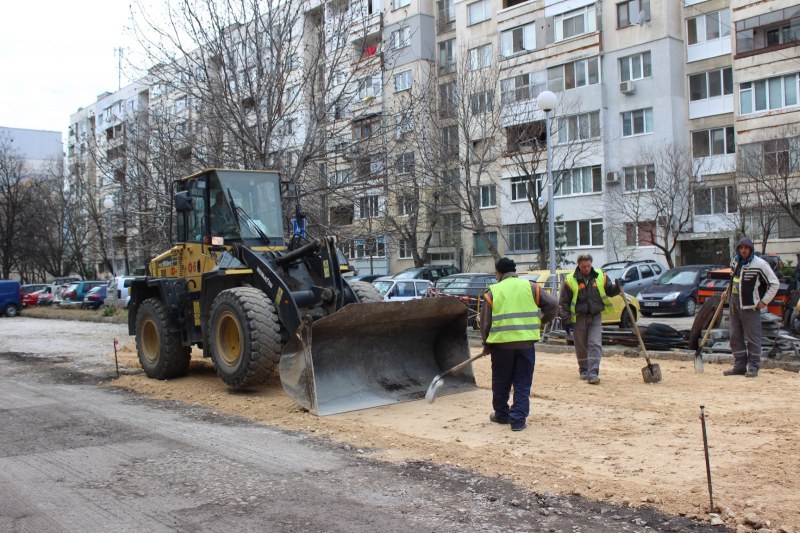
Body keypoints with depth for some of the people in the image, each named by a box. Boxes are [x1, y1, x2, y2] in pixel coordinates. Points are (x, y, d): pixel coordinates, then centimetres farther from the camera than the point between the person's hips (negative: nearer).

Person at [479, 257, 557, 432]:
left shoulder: (492, 291, 3)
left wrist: (486, 344, 16)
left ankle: (501, 414, 28)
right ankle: (518, 419, 2)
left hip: (501, 342, 0)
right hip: (526, 342, 1)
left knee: (501, 382, 16)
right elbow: (552, 305, 2)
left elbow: (485, 321, 4)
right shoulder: (530, 286, 5)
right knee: (522, 384, 7)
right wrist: (541, 321, 17)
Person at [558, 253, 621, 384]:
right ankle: (584, 370, 26)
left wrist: (616, 287, -10)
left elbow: (609, 291, 13)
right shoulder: (570, 280, -6)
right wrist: (566, 320, -7)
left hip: (595, 317, 1)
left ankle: (593, 373, -13)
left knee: (595, 344, -10)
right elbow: (563, 302, -3)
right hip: (579, 318, -1)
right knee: (581, 347, 9)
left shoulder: (600, 276, 2)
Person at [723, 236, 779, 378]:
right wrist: (728, 292, 16)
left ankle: (753, 367, 5)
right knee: (735, 337, 9)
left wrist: (764, 301, -7)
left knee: (753, 338, -2)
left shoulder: (760, 264, -11)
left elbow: (774, 283, -6)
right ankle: (739, 365, 17)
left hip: (751, 307, -7)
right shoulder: (736, 262, 9)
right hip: (735, 305, 7)